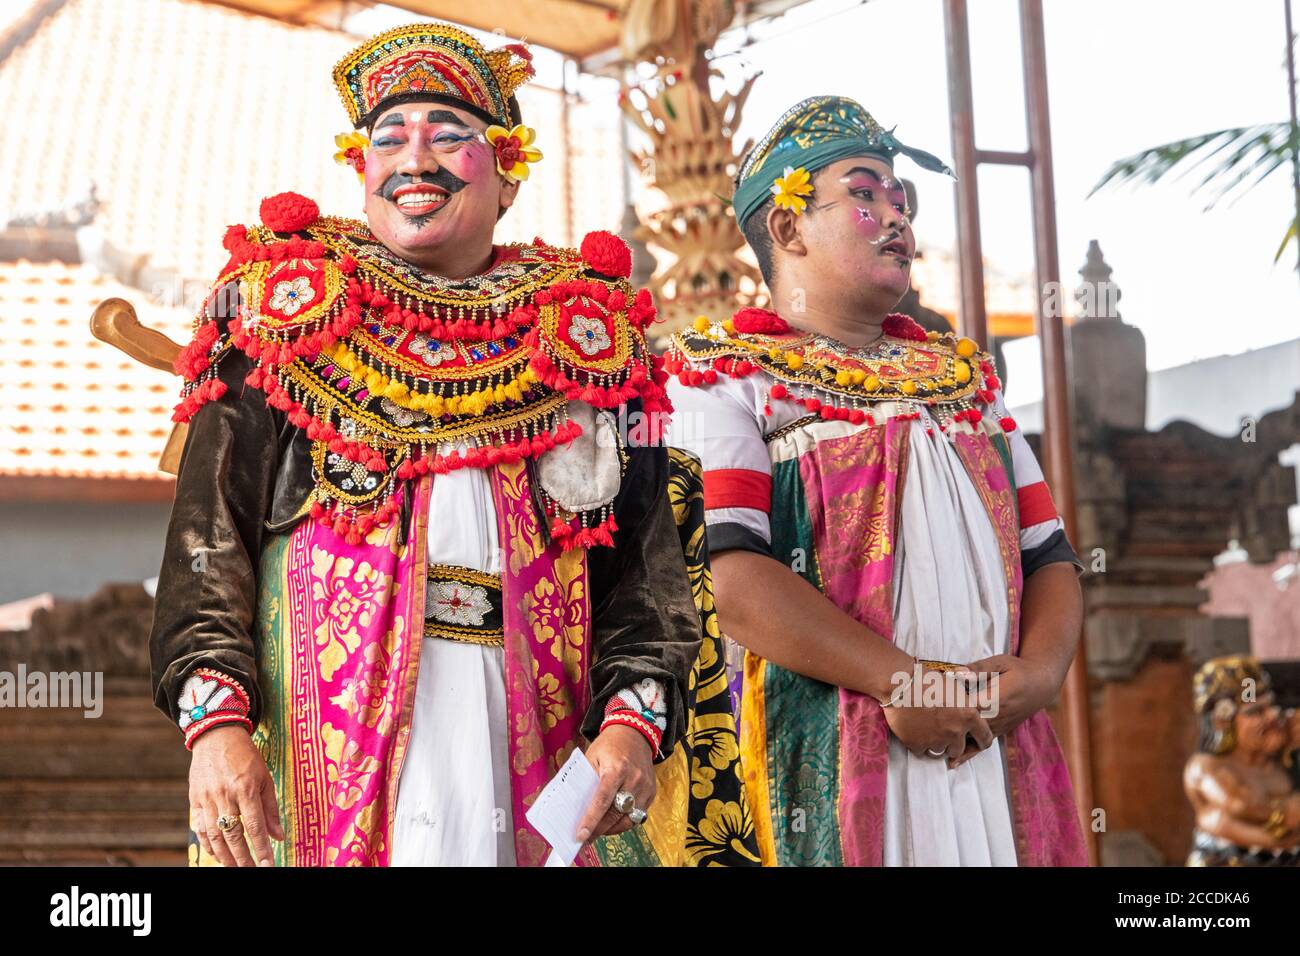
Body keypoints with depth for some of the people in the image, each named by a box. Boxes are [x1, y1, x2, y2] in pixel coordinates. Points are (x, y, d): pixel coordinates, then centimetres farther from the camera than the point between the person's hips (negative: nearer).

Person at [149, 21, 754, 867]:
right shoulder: (289, 312, 10)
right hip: (326, 724, -1)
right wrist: (215, 718, -13)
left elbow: (645, 559, 5)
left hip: (535, 727, 1)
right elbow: (209, 534, 2)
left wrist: (635, 718, -12)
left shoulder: (581, 336, 13)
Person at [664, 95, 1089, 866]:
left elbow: (1047, 550, 17)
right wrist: (900, 680, -19)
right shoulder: (720, 376, 0)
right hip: (820, 766, -5)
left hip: (996, 748, 6)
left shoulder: (964, 376, 20)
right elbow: (728, 571, -14)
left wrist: (1042, 668, -4)